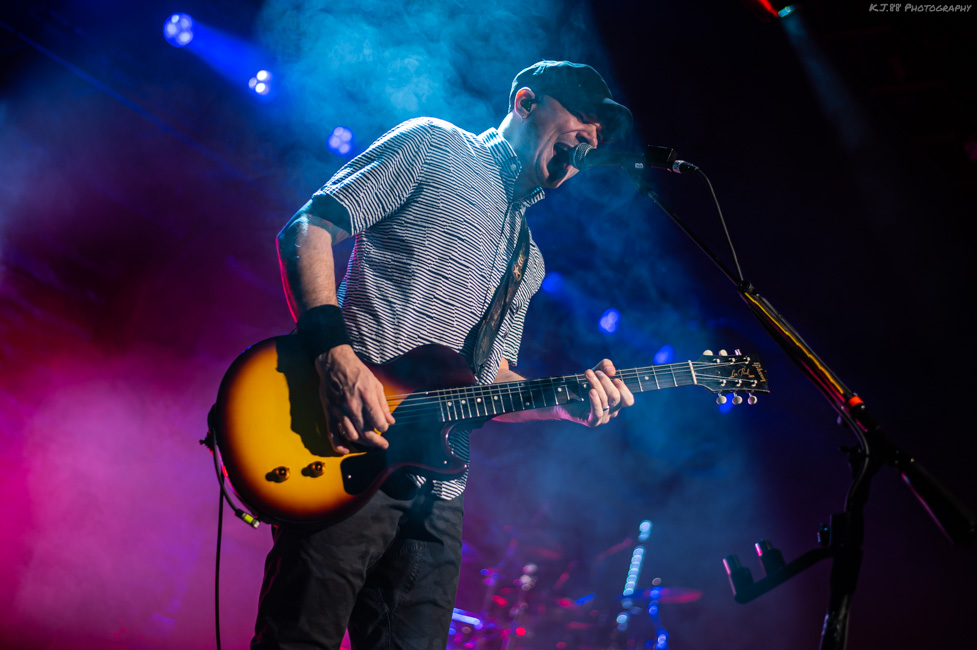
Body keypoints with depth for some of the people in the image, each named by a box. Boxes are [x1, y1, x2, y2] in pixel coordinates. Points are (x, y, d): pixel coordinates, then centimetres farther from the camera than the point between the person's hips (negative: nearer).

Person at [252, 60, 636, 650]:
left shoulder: (529, 262, 27)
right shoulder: (435, 147, 7)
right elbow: (307, 228, -3)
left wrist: (566, 403, 5)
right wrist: (335, 351, -18)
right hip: (350, 455, -7)